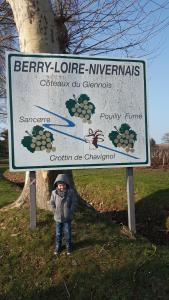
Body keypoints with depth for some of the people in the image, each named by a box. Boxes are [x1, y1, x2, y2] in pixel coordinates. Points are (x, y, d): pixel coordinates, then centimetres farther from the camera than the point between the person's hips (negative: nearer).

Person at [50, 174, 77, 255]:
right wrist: (55, 211, -5)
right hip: (58, 218, 1)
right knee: (58, 233, 16)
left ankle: (68, 246, 34)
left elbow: (74, 202, -6)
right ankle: (58, 246, 35)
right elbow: (52, 203, 1)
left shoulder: (71, 192, -14)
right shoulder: (54, 193, -12)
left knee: (68, 233, 14)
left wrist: (70, 211, -9)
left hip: (67, 218, -1)